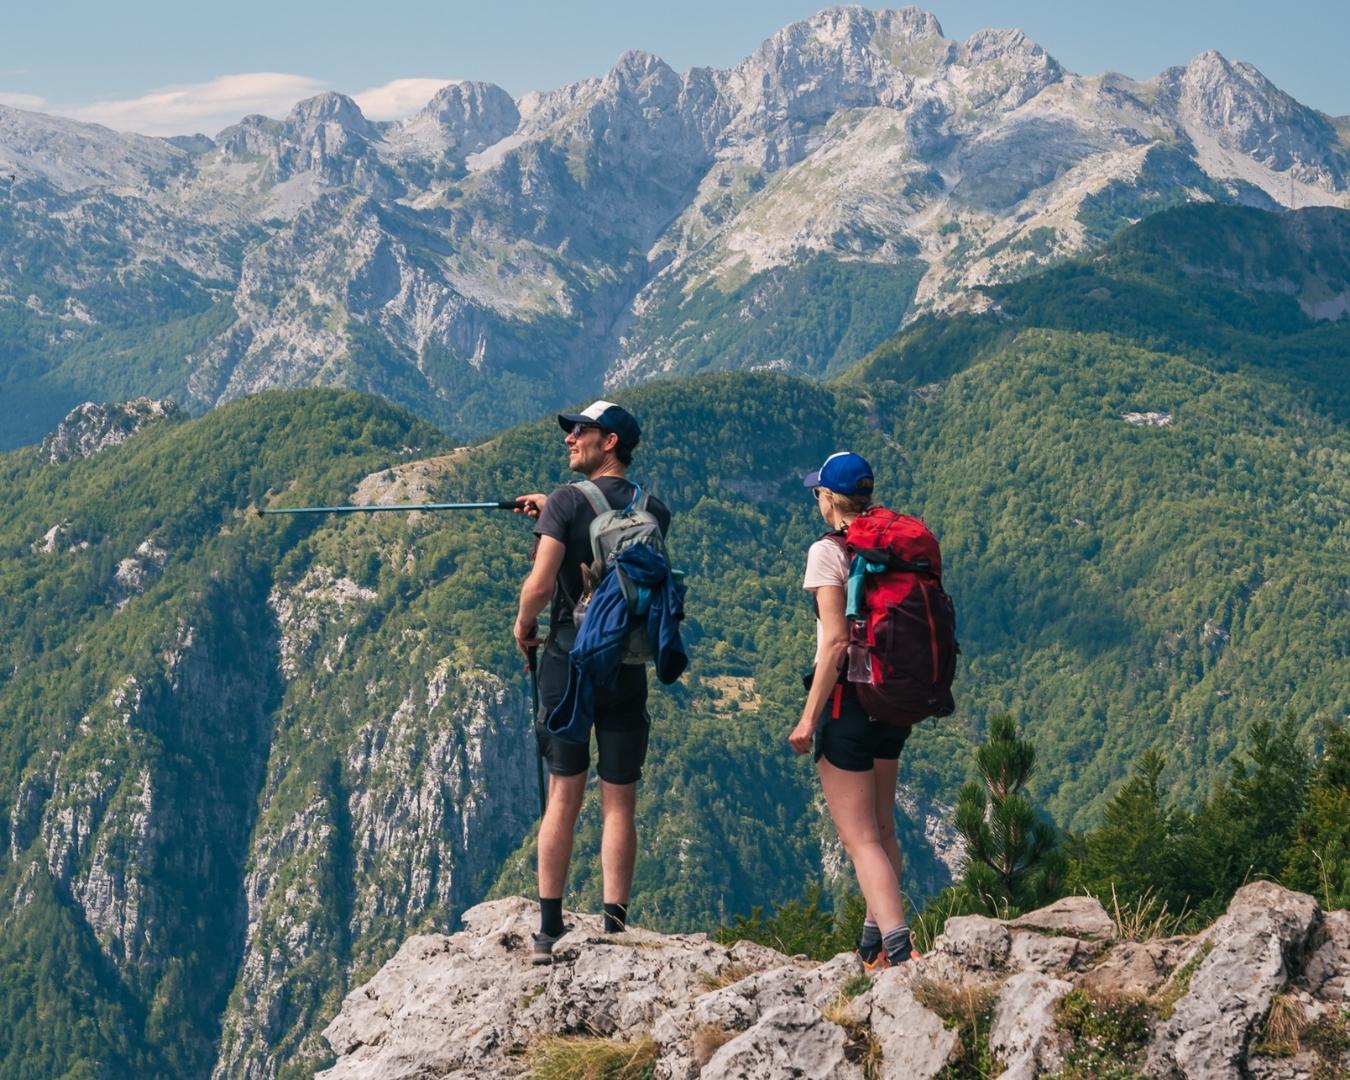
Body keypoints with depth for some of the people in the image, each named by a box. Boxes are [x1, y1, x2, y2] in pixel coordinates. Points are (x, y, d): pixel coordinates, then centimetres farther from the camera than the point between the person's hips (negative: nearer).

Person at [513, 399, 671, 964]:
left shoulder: (566, 503, -8)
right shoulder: (654, 511, 5)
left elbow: (540, 584, -16)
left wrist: (523, 624, 3)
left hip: (568, 662, -2)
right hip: (626, 668, 2)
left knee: (563, 797, 6)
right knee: (619, 803, 4)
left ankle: (550, 930, 8)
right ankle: (613, 930, 2)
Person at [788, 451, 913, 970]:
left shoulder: (828, 552, -12)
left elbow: (836, 640, -19)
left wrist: (810, 716, -16)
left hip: (848, 699, -7)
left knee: (860, 838, -7)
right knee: (882, 828, 21)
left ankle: (898, 950, -21)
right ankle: (876, 944, 33)